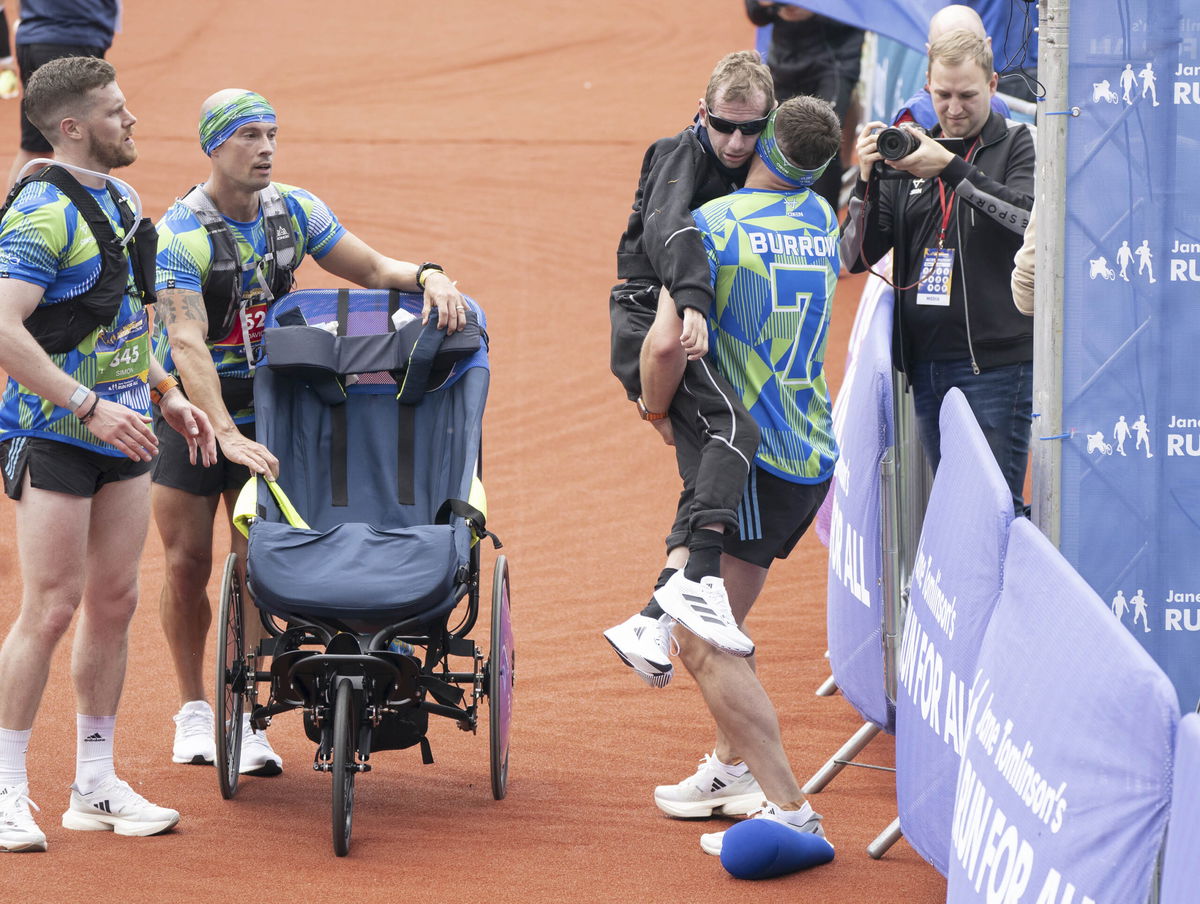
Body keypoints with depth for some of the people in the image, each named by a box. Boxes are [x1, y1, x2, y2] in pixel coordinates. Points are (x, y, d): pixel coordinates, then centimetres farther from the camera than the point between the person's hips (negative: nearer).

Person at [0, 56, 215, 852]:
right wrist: (91, 406, -27)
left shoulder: (121, 202, 13)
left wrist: (165, 395, 14)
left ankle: (96, 786, 17)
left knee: (115, 602, 9)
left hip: (121, 433, 8)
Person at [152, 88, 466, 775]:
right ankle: (194, 708, 20)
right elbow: (187, 344, -29)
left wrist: (427, 276, -22)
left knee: (256, 564, -2)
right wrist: (227, 435, -40)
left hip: (266, 411, 3)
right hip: (190, 415, -3)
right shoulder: (179, 235, -20)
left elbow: (372, 268, 1)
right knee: (188, 563, 2)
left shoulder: (294, 211, -3)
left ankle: (244, 717, 4)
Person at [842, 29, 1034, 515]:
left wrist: (951, 169, -22)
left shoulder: (1018, 145, 3)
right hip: (925, 360, 5)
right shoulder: (908, 156, 15)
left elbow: (1033, 219, -16)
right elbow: (857, 257, 10)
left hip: (993, 360, -5)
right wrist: (867, 182, -6)